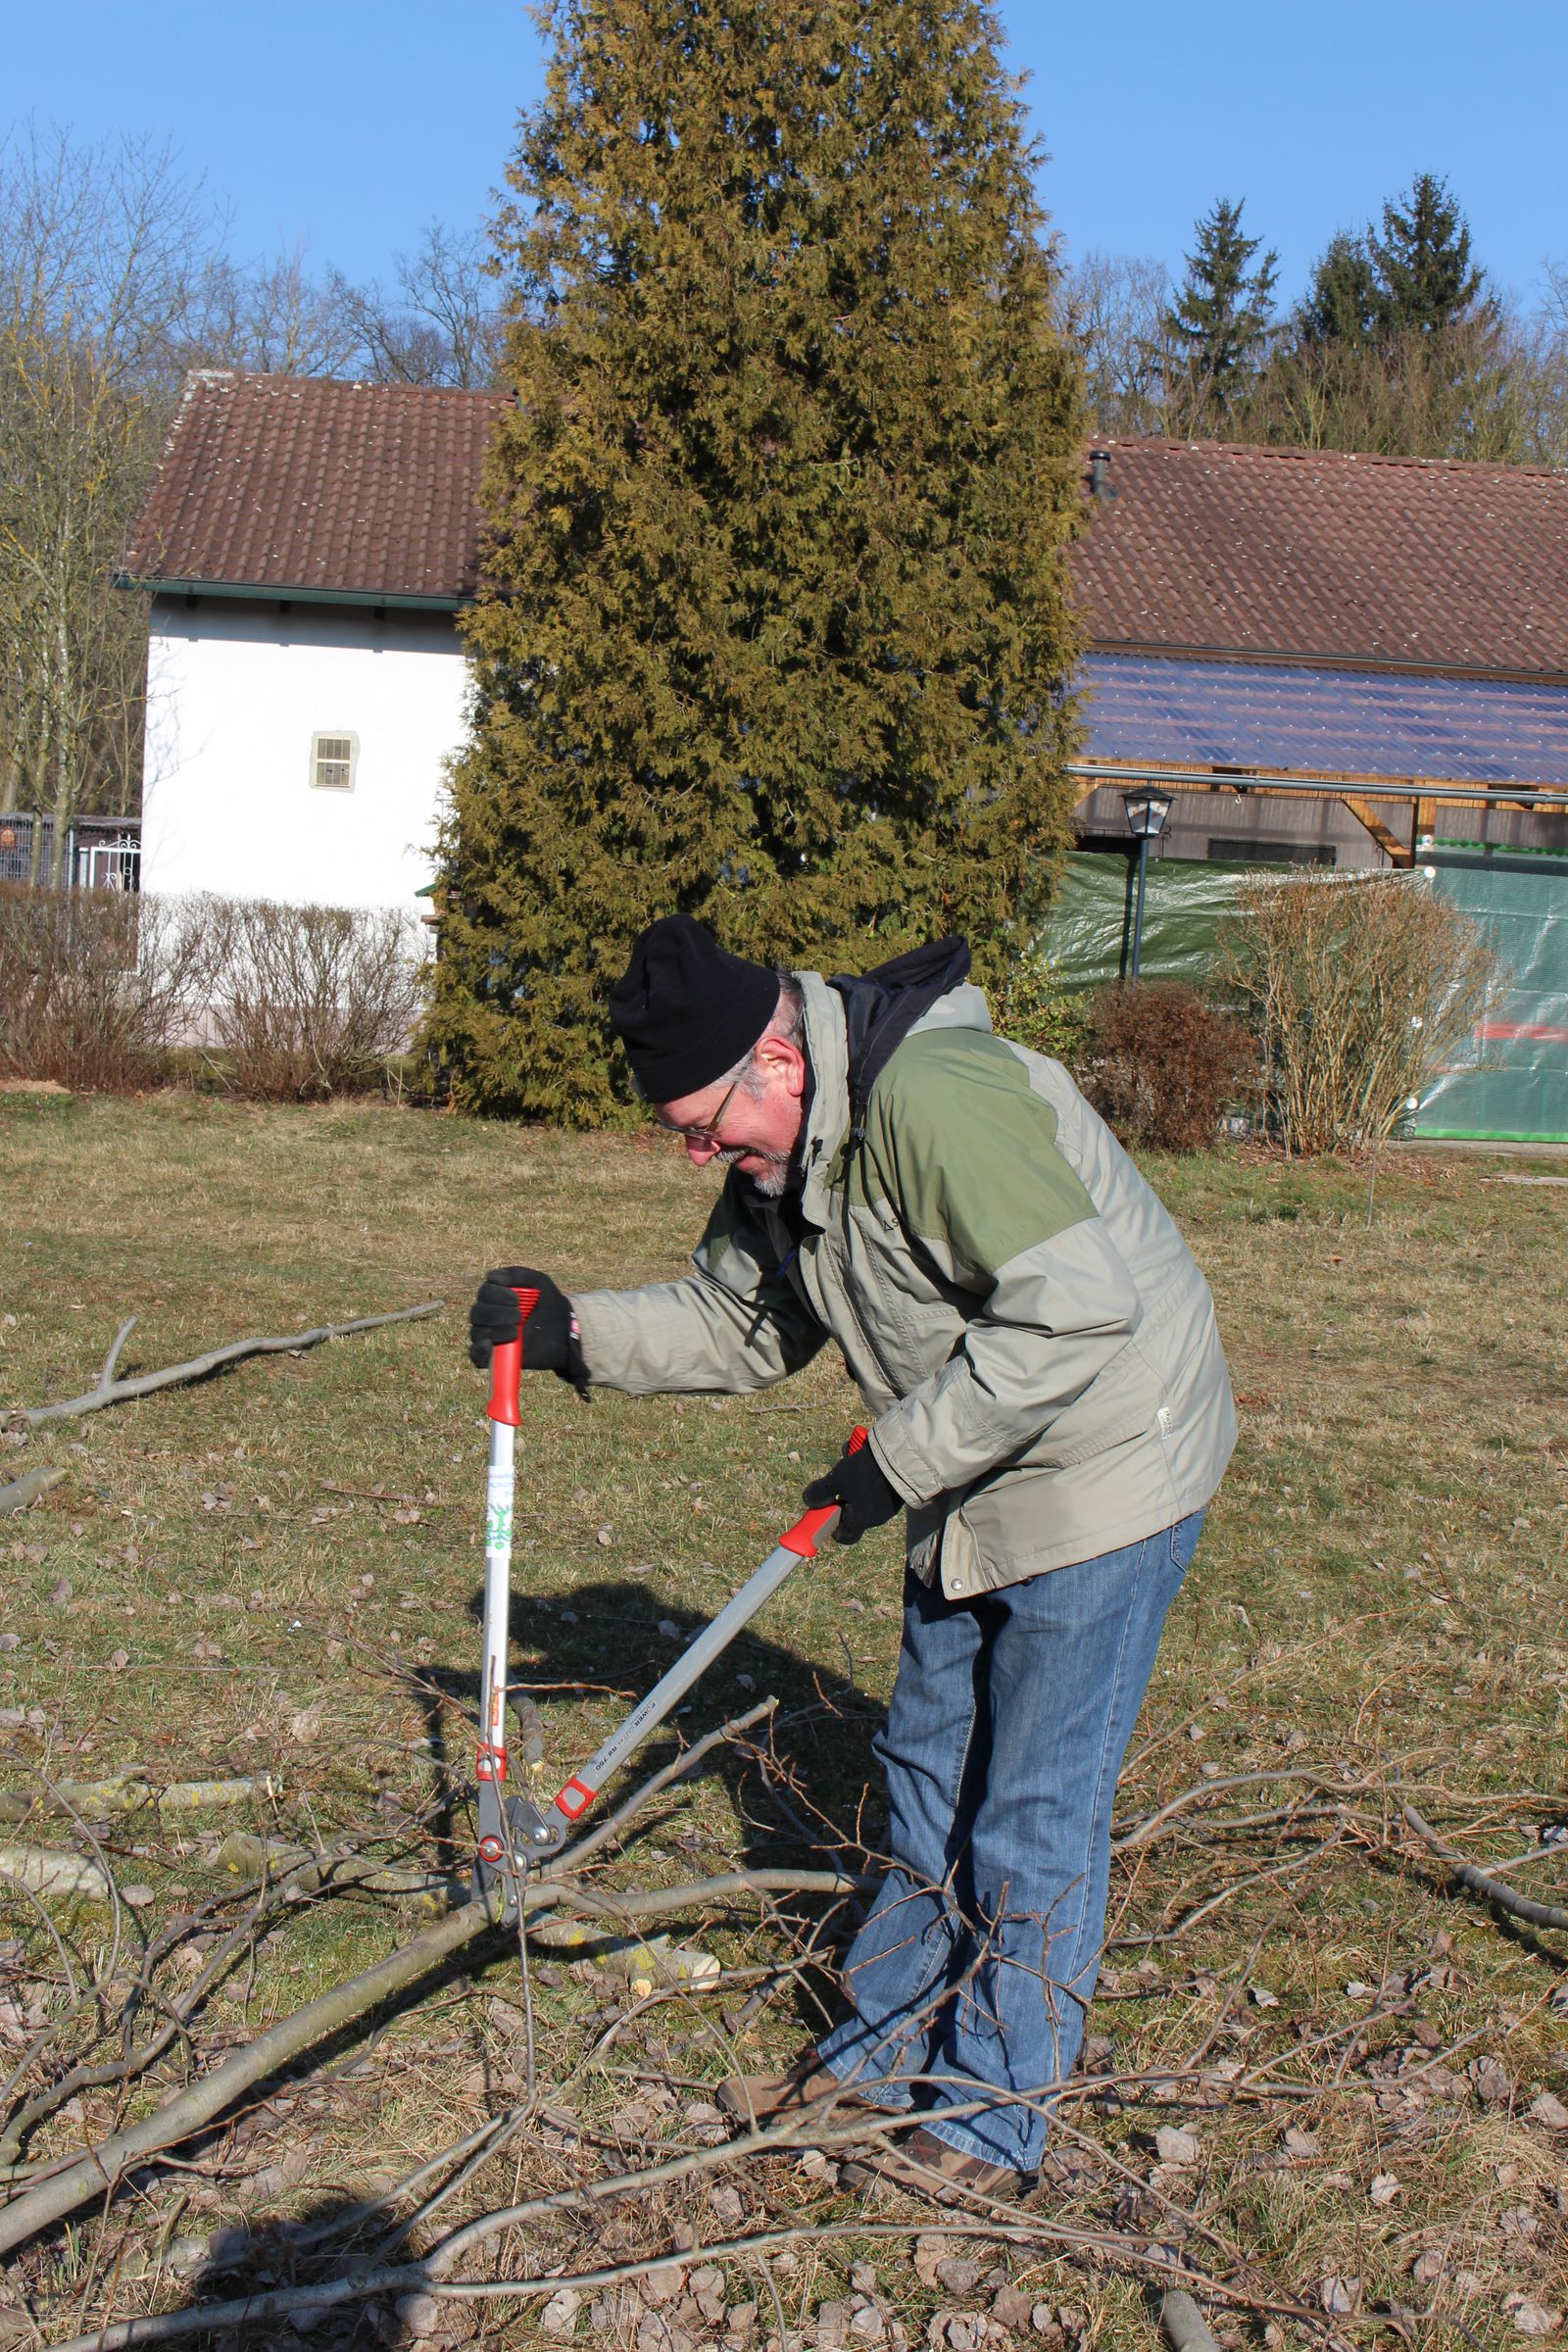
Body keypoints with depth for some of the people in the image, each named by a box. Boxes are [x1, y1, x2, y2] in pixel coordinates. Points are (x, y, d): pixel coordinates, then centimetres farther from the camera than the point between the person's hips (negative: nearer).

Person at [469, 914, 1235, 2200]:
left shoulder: (932, 1098, -30)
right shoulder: (785, 1146, 1)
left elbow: (1076, 1309, -33)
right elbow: (739, 1319, 13)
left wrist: (905, 1458, -26)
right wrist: (578, 1333, -2)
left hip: (1106, 1464, -9)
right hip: (978, 1481, 9)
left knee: (1034, 1810, 0)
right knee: (928, 1766, 18)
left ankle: (995, 2117, 16)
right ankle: (891, 2047, 34)